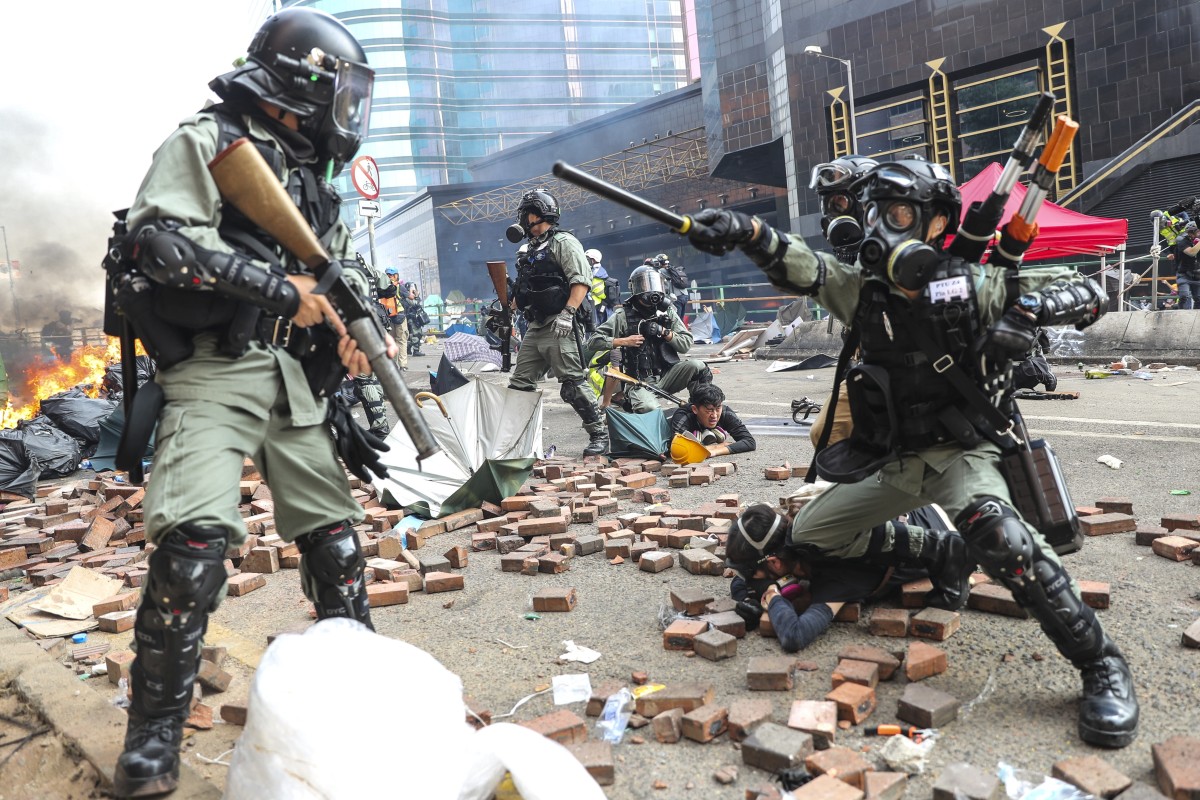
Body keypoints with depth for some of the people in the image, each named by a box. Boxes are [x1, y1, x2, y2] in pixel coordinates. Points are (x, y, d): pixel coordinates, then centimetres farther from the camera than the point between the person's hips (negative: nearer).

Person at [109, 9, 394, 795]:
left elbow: (344, 266, 24)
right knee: (194, 543, -19)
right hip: (215, 370, -7)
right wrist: (277, 286, -17)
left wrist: (353, 327, 3)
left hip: (295, 379, 7)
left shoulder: (314, 174, 20)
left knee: (336, 536, 9)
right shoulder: (209, 139, -2)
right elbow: (156, 237, -15)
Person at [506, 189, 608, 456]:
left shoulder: (563, 242, -4)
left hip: (559, 328, -9)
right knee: (519, 385, 8)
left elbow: (582, 281, -15)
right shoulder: (531, 250, 24)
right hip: (535, 329, 9)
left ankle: (599, 434, 1)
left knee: (573, 384, -9)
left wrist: (567, 313, -23)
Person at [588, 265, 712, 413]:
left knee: (697, 366, -23)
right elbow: (593, 342, -2)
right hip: (640, 381, -3)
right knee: (648, 408, -34)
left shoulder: (667, 312, 10)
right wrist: (623, 341, -11)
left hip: (667, 375, 4)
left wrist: (664, 332, -10)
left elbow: (686, 344, 5)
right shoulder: (623, 316, 0)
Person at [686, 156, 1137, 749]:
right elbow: (799, 267, -20)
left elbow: (1089, 292, -7)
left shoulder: (973, 287, -12)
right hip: (892, 463, 5)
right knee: (807, 537, 9)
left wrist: (1029, 309, -29)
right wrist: (743, 231, -40)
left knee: (996, 535, -36)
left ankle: (1101, 664, -18)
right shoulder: (863, 290, -3)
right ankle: (921, 549, 32)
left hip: (961, 453, -5)